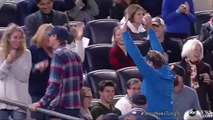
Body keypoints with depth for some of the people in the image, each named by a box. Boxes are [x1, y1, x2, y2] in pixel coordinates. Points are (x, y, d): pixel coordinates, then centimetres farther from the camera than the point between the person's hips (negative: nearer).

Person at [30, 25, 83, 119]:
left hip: (61, 107, -8)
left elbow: (54, 84, -20)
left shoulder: (58, 54, -12)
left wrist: (41, 103, -21)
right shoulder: (74, 55, 13)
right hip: (75, 107, 9)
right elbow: (80, 82, 18)